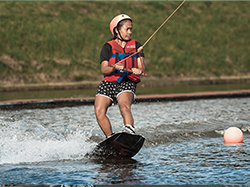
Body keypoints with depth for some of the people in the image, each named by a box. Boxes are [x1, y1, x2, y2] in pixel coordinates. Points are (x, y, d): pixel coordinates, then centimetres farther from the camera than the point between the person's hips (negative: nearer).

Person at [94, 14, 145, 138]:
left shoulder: (136, 46, 17)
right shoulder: (108, 47, 11)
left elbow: (141, 67, 7)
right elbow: (103, 69, -1)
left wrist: (138, 70, -19)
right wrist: (114, 68, -23)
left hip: (127, 83, -1)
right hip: (108, 82, 1)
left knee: (124, 107, -32)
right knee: (99, 112, -19)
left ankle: (129, 131, -50)